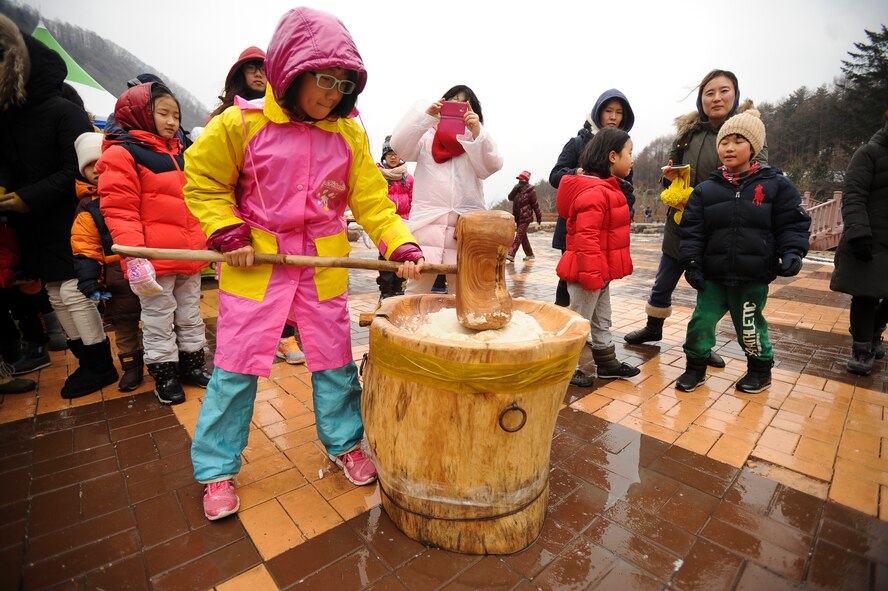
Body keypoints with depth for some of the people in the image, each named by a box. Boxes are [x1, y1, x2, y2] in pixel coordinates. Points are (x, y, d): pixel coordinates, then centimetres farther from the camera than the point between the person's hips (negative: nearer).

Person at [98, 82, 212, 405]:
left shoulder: (180, 154, 17)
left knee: (190, 314, 16)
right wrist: (133, 255, -22)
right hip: (154, 258, -6)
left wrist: (209, 243, 18)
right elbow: (119, 210, -13)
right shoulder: (121, 153, -5)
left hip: (189, 255, 7)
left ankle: (192, 364, 30)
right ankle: (164, 375, 19)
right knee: (159, 318, 5)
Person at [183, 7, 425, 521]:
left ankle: (344, 443, 33)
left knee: (335, 360, 10)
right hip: (255, 265, -1)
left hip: (323, 265, 2)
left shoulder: (349, 134, 1)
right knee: (237, 366, 4)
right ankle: (217, 469, 26)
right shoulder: (241, 123, -5)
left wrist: (401, 245, -16)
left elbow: (371, 199, -1)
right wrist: (229, 233, -9)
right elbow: (203, 182, 5)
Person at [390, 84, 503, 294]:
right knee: (417, 287, 0)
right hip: (427, 221, -1)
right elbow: (399, 145, -3)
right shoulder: (427, 136, 14)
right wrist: (425, 115, -13)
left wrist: (477, 131, -15)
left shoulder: (477, 140, 18)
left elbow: (493, 164, -1)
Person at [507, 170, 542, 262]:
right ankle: (529, 254, 24)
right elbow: (510, 198, 2)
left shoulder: (530, 191, -9)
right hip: (518, 217, 8)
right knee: (523, 236, 13)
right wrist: (515, 189, -12)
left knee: (519, 236, -12)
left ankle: (511, 254, -17)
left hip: (526, 217, -8)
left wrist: (539, 217, -4)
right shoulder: (517, 189, 11)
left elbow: (535, 205, -7)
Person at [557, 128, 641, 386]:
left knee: (602, 320, 21)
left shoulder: (605, 188, 14)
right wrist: (591, 275, -27)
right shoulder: (594, 193, -21)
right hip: (589, 272, -11)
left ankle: (607, 364, 36)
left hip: (600, 271, 11)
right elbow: (586, 238, -27)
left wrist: (599, 274, 21)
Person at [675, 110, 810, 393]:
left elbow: (793, 224, 0)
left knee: (749, 325, 11)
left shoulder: (776, 184, 0)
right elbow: (692, 230, -1)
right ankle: (696, 366, 21)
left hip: (754, 276, -1)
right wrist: (692, 262, -8)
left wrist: (792, 253, -15)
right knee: (701, 320, 2)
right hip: (713, 274, 2)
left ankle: (760, 369, 34)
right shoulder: (705, 189, 2)